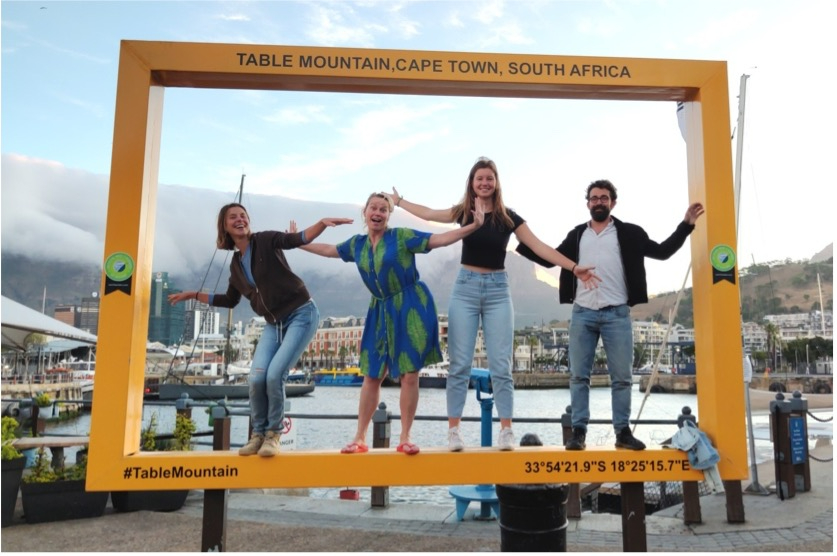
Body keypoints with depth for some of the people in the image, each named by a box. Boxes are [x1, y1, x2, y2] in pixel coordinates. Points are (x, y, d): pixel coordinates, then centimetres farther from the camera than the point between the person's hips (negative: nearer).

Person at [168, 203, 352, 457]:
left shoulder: (266, 241, -5)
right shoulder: (235, 265, 12)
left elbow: (298, 239, -21)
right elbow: (230, 300, 24)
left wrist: (323, 223, -39)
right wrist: (194, 295, 25)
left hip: (302, 315, -5)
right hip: (274, 324, 6)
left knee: (274, 375, -17)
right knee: (257, 377, -11)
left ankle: (273, 434, 4)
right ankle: (258, 433, 12)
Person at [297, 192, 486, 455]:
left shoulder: (402, 236, -8)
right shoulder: (357, 244, 8)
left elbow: (438, 239, -13)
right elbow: (329, 250, 24)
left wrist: (473, 226, -22)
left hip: (411, 308, -4)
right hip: (381, 311, 5)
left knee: (409, 374, -2)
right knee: (372, 375, 6)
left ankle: (405, 438, 9)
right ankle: (360, 438, 15)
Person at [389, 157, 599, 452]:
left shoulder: (508, 217, 0)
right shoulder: (463, 212, 5)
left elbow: (539, 247, -3)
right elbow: (428, 213, 19)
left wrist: (574, 267, -11)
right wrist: (398, 201, 30)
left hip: (497, 290, 0)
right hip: (465, 288, 1)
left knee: (501, 365, -1)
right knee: (460, 363, 0)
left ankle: (506, 431, 5)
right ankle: (454, 430, 5)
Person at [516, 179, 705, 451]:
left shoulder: (629, 233, 9)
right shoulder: (576, 235, 14)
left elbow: (662, 251, 8)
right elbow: (549, 259, 14)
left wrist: (686, 225, -2)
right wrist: (519, 241, 6)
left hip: (617, 314, -1)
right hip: (582, 313, 2)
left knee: (621, 377, 2)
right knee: (579, 376, 2)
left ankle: (623, 432, 11)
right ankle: (578, 432, 7)